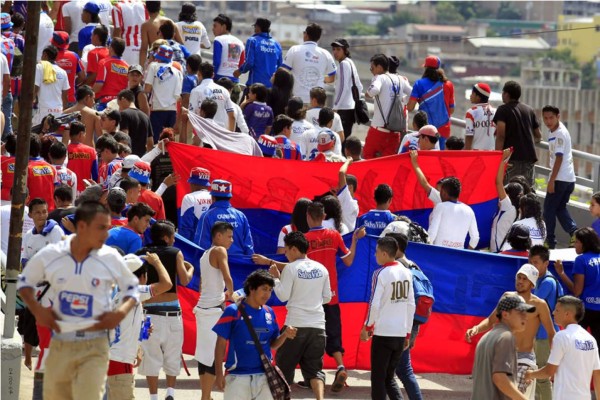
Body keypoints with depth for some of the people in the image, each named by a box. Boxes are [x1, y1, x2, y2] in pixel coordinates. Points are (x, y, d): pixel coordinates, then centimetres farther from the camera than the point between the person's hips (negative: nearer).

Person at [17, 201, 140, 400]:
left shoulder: (110, 258, -5)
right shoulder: (49, 255, -4)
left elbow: (132, 287, 10)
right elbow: (24, 281, 12)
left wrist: (121, 312, -8)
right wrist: (37, 309, -3)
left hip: (94, 348, -2)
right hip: (59, 344, 2)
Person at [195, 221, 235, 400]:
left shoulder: (205, 254, 17)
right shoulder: (220, 251, -9)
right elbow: (228, 278, -21)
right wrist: (230, 293, -3)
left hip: (203, 306, 9)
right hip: (214, 309, -9)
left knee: (205, 354, 11)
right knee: (215, 355, -7)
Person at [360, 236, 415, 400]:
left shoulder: (381, 274, -11)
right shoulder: (406, 272, 8)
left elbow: (374, 305, -15)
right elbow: (411, 304, 11)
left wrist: (367, 327, -2)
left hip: (383, 332, -6)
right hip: (401, 334, 6)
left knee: (378, 378, 3)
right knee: (390, 377, 16)